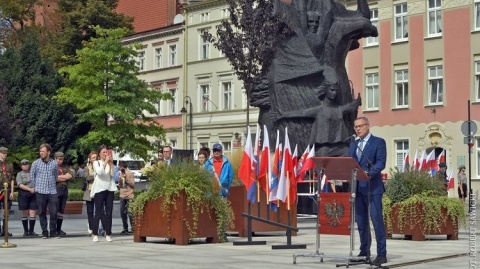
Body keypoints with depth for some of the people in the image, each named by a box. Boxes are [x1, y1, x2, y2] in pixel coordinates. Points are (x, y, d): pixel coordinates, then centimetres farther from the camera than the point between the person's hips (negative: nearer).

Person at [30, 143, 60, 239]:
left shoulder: (54, 163, 4)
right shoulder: (36, 163, 1)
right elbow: (32, 175, 10)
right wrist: (35, 187, 10)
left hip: (52, 191, 0)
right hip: (40, 192, 0)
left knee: (53, 212, -3)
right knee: (42, 213, 4)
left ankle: (53, 232, 7)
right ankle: (44, 232, 11)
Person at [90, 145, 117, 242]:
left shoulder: (109, 163, 13)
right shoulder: (96, 163, 5)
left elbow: (112, 174, -1)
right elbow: (99, 172, -14)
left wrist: (111, 163, -6)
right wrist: (105, 161, -14)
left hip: (109, 189, 3)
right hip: (99, 189, -3)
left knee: (109, 213, 1)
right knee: (98, 212, -4)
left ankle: (108, 234, 3)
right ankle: (95, 234, -1)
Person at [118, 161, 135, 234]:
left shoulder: (130, 173, -3)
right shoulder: (121, 174, 14)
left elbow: (133, 184, -7)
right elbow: (120, 186, 15)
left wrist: (126, 179, -14)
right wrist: (120, 180, -3)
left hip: (129, 196, -6)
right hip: (122, 195, 6)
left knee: (130, 212, -8)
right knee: (122, 212, 5)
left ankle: (133, 228, -2)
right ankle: (125, 228, 13)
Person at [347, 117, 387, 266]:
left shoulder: (378, 142, -1)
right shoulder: (353, 144, 18)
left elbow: (381, 162, -11)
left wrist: (368, 173, -27)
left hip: (372, 186, -6)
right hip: (357, 187, 6)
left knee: (376, 219, -8)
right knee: (361, 221, 9)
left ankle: (381, 254, -5)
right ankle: (364, 252, 17)